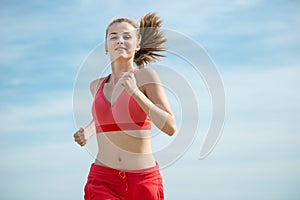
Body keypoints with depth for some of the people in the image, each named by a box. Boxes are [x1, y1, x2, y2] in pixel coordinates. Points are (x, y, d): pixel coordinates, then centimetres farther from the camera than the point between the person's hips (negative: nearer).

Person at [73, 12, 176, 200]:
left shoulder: (145, 76, -3)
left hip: (143, 180, -2)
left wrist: (136, 92, -17)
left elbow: (171, 128, -11)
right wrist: (88, 131, 14)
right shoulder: (97, 86, 10)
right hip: (103, 180, 2)